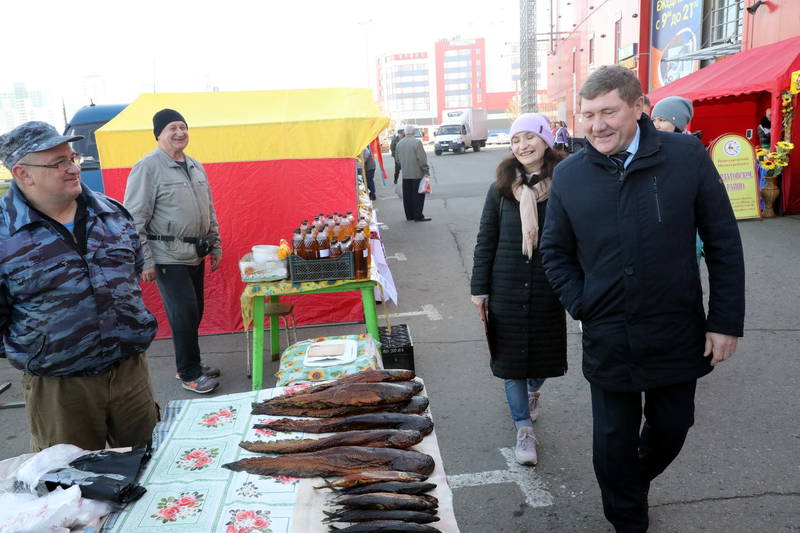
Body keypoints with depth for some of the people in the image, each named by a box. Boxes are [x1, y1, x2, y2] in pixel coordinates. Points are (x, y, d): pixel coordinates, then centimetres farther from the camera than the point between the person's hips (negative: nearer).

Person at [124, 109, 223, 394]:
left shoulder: (196, 166, 13)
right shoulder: (148, 167, -10)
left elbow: (209, 210, 21)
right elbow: (135, 219, -12)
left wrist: (215, 245, 18)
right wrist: (144, 261, -14)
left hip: (195, 255, 7)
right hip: (168, 257, -7)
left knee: (193, 313, 13)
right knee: (184, 314, -6)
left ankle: (190, 363, 29)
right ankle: (189, 374, 9)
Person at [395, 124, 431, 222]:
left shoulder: (399, 143, 8)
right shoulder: (417, 142, -12)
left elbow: (398, 158, 15)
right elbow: (422, 158, -13)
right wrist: (426, 170, -6)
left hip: (405, 174, 6)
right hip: (417, 173, -6)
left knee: (407, 196, 10)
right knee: (418, 195, -1)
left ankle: (409, 215, 16)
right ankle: (418, 216, -1)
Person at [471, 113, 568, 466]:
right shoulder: (501, 189, -2)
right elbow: (485, 242, 1)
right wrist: (479, 289, -1)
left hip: (548, 288, 0)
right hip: (507, 288, 1)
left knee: (543, 350, 15)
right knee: (510, 358, 5)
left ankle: (533, 390, 49)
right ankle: (524, 429, 21)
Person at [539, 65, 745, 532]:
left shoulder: (688, 157, -9)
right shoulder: (569, 175, -4)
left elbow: (724, 244, -4)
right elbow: (555, 252, 7)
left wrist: (726, 321, -4)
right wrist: (581, 306, -3)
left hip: (678, 333, 0)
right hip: (608, 338, 0)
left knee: (672, 426, 19)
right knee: (614, 439, 11)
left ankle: (637, 480, 52)